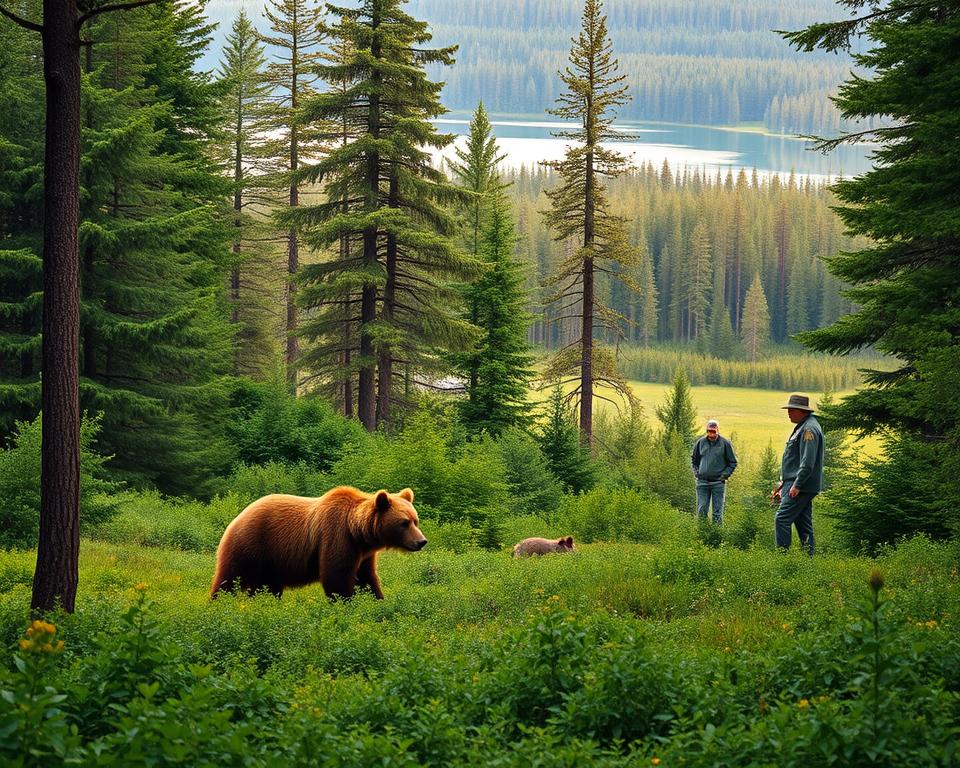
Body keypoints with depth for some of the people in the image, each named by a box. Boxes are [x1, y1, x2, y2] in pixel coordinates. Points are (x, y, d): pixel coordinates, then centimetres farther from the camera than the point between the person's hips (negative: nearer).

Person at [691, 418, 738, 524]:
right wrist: (696, 472, 7)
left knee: (718, 512, 0)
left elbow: (733, 463, 5)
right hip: (703, 482, 2)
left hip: (718, 483, -2)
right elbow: (694, 460, 20)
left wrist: (725, 475, -5)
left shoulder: (725, 444, -2)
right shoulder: (700, 443, 6)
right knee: (701, 510, 2)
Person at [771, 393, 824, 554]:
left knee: (782, 520, -14)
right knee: (804, 524, 10)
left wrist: (796, 486, -25)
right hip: (798, 485, 11)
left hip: (800, 487, -11)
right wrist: (783, 484, 26)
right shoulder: (803, 427, 20)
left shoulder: (809, 429, -15)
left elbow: (807, 462, -23)